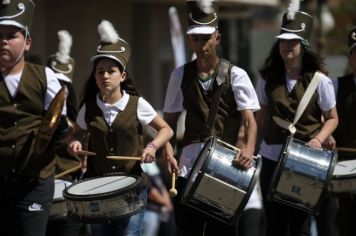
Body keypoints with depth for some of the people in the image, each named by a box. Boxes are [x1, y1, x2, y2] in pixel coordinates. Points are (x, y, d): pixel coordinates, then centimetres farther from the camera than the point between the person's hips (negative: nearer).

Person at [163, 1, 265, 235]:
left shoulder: (235, 75, 0)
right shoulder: (180, 75, 8)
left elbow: (250, 120, -7)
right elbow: (170, 120, 13)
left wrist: (248, 149, -26)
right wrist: (168, 149, -6)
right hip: (191, 163, 2)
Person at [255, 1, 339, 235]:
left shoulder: (319, 80, -5)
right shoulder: (269, 79, 5)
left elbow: (332, 119, 2)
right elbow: (262, 116, 12)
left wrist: (318, 139, -16)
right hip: (272, 157, 3)